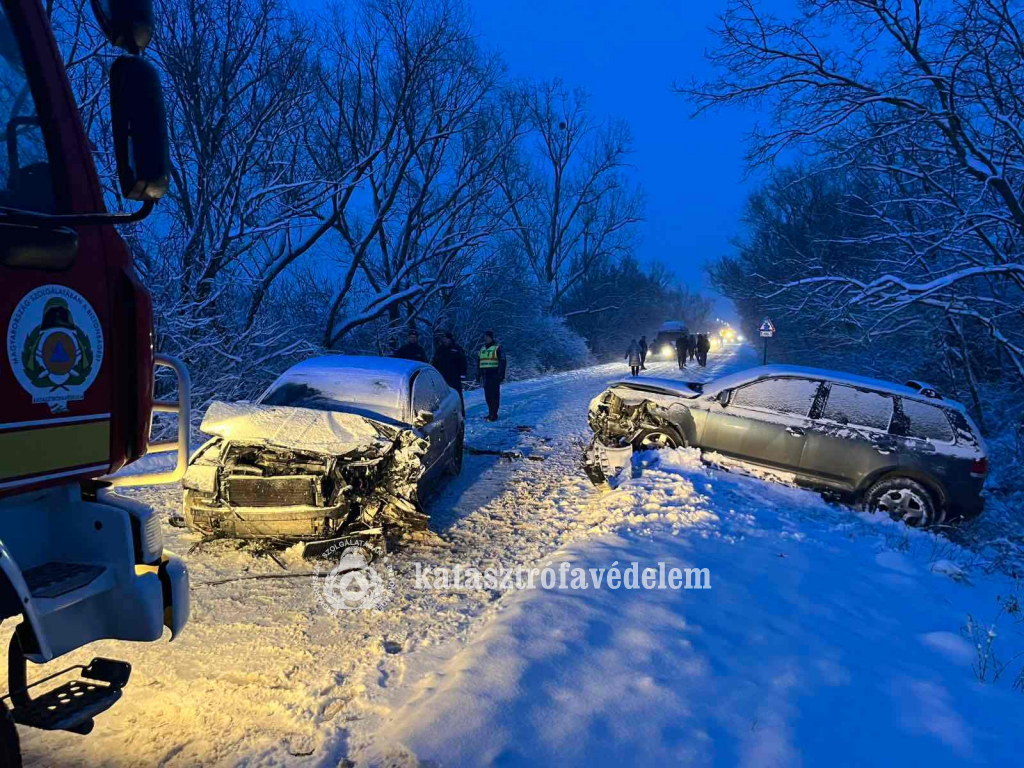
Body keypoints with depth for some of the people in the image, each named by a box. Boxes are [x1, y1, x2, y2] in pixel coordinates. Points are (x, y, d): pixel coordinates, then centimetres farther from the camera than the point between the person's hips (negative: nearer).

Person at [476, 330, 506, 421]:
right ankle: (491, 413, 17)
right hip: (485, 375, 7)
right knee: (487, 395, 9)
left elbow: (502, 362, -8)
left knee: (494, 395, -8)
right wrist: (478, 374, 20)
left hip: (494, 375, -7)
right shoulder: (482, 349, 18)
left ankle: (493, 414, -8)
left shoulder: (497, 348, -3)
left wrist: (501, 374, -14)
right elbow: (479, 362, 24)